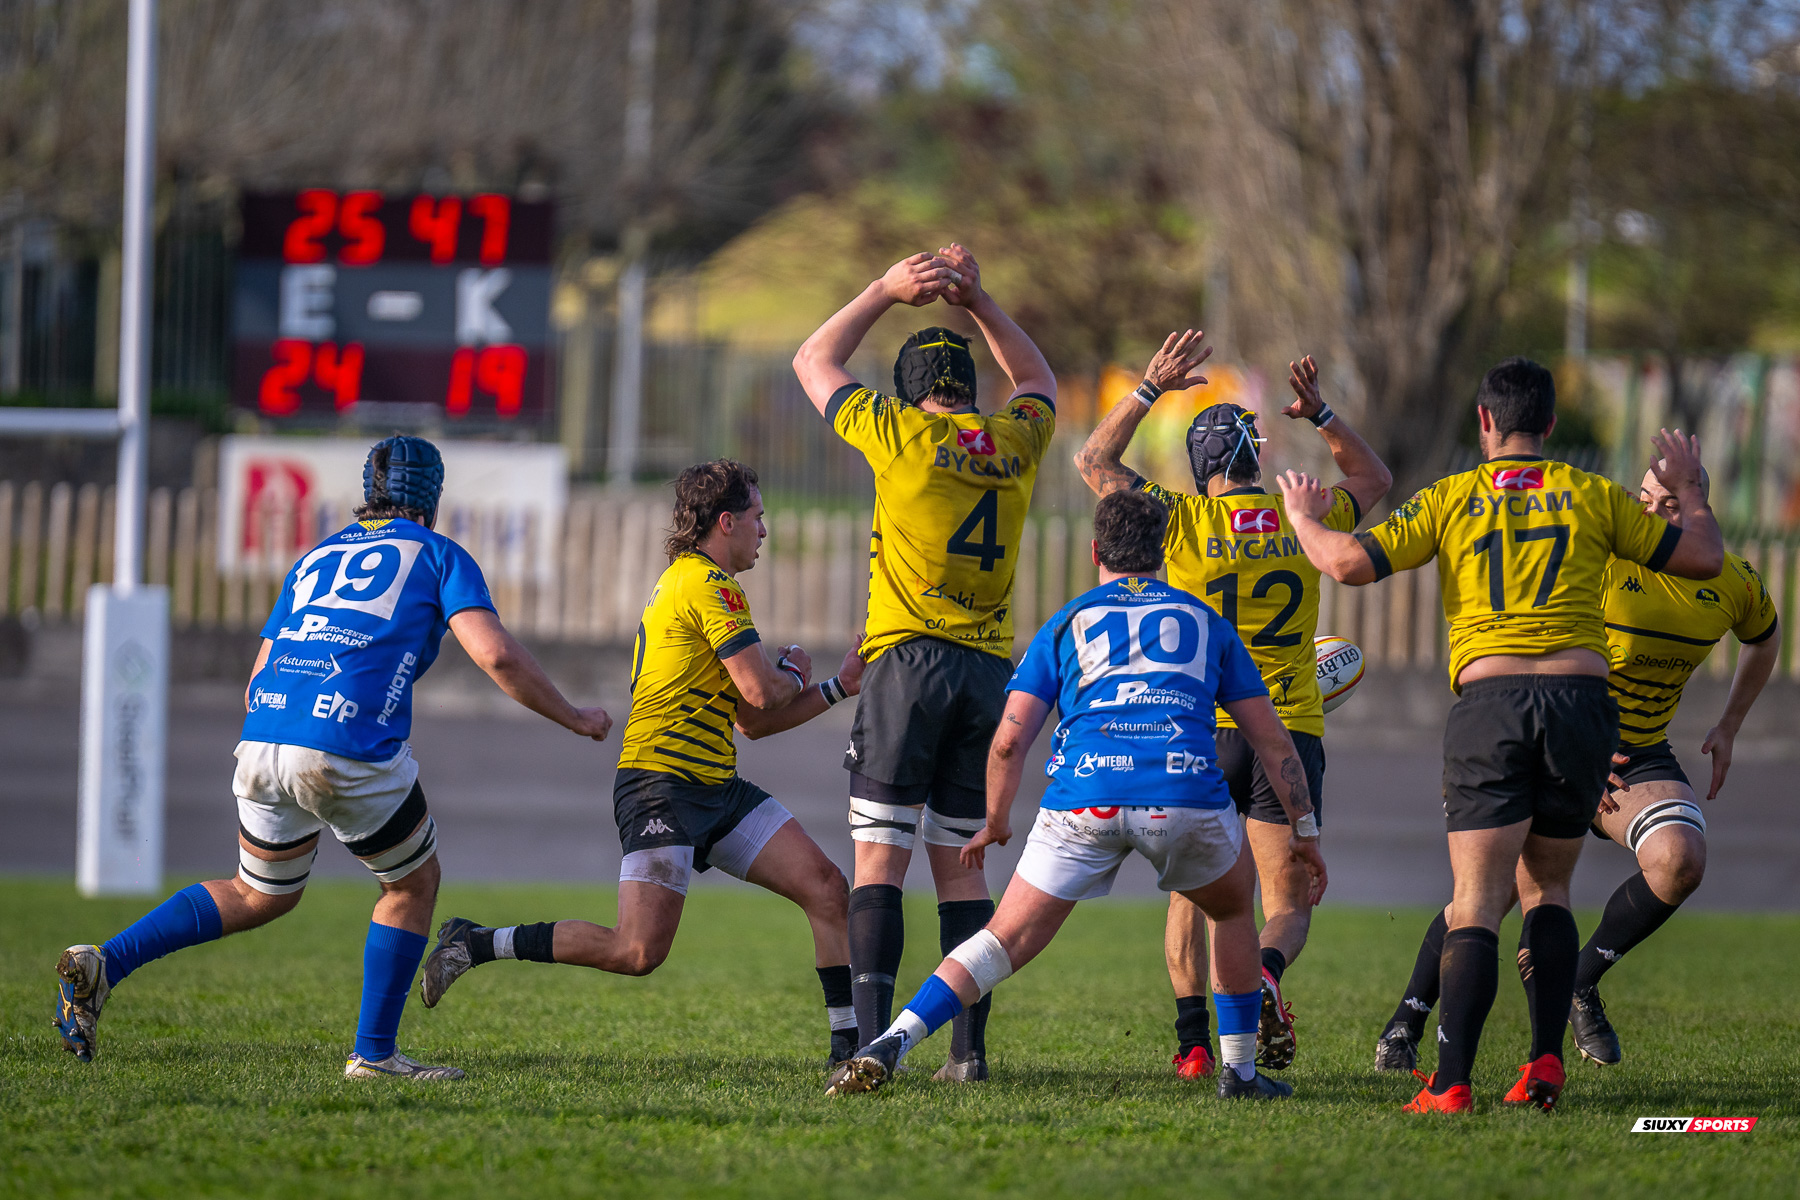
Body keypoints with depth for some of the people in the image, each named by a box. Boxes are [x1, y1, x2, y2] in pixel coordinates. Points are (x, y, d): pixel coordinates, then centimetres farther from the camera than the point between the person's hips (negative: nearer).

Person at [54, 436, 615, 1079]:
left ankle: (103, 963, 8)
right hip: (353, 751, -5)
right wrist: (574, 718, 11)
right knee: (413, 882, 20)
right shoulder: (438, 555, 13)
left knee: (260, 895, 25)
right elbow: (497, 654, -1)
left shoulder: (312, 560, 28)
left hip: (261, 744, 5)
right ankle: (374, 1052, 16)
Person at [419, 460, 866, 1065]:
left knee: (825, 888, -2)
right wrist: (793, 670, 7)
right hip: (662, 782, -10)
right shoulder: (708, 584, -10)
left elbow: (751, 720, 24)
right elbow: (762, 692, -16)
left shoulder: (688, 581, 23)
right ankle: (475, 943, -3)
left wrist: (838, 687, 21)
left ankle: (849, 1044, 1)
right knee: (638, 950, -17)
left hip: (717, 787, 10)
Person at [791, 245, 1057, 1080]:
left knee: (879, 856, -5)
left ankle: (872, 1040, -16)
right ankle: (968, 1045, 1)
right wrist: (976, 300, 26)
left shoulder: (899, 435, -1)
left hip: (910, 660, -4)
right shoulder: (1014, 444, 9)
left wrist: (888, 290, 17)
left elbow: (813, 361, 15)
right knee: (961, 865, 9)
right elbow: (1037, 379, 33)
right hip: (991, 670, 4)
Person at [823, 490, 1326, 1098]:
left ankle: (893, 1041, -13)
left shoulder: (1066, 624, 22)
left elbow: (1010, 740, 14)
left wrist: (995, 824, 30)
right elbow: (1271, 736, 23)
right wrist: (1303, 828, 31)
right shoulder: (1206, 621, 25)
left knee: (1008, 939, 5)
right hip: (1185, 791, 0)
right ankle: (1241, 1071, 29)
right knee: (1232, 909, 30)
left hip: (1084, 796, 0)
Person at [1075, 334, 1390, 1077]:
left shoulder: (1182, 520, -3)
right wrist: (1320, 416, 20)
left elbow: (1094, 462, 9)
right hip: (1292, 733, 1)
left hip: (1203, 735, -1)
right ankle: (1264, 973, -28)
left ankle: (1193, 1040, 1)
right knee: (1288, 903, 5)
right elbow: (1372, 479, 26)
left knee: (1192, 895, 13)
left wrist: (1150, 389, 8)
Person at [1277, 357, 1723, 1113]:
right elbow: (1703, 558, 14)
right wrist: (1688, 489, 33)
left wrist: (1304, 518, 19)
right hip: (1582, 696, 2)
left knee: (1476, 904, -4)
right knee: (1546, 889, 18)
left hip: (1490, 700, -2)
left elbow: (1349, 563, -1)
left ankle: (1451, 1083, -15)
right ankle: (1546, 1060, 5)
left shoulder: (1450, 499, 7)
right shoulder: (1592, 496, 11)